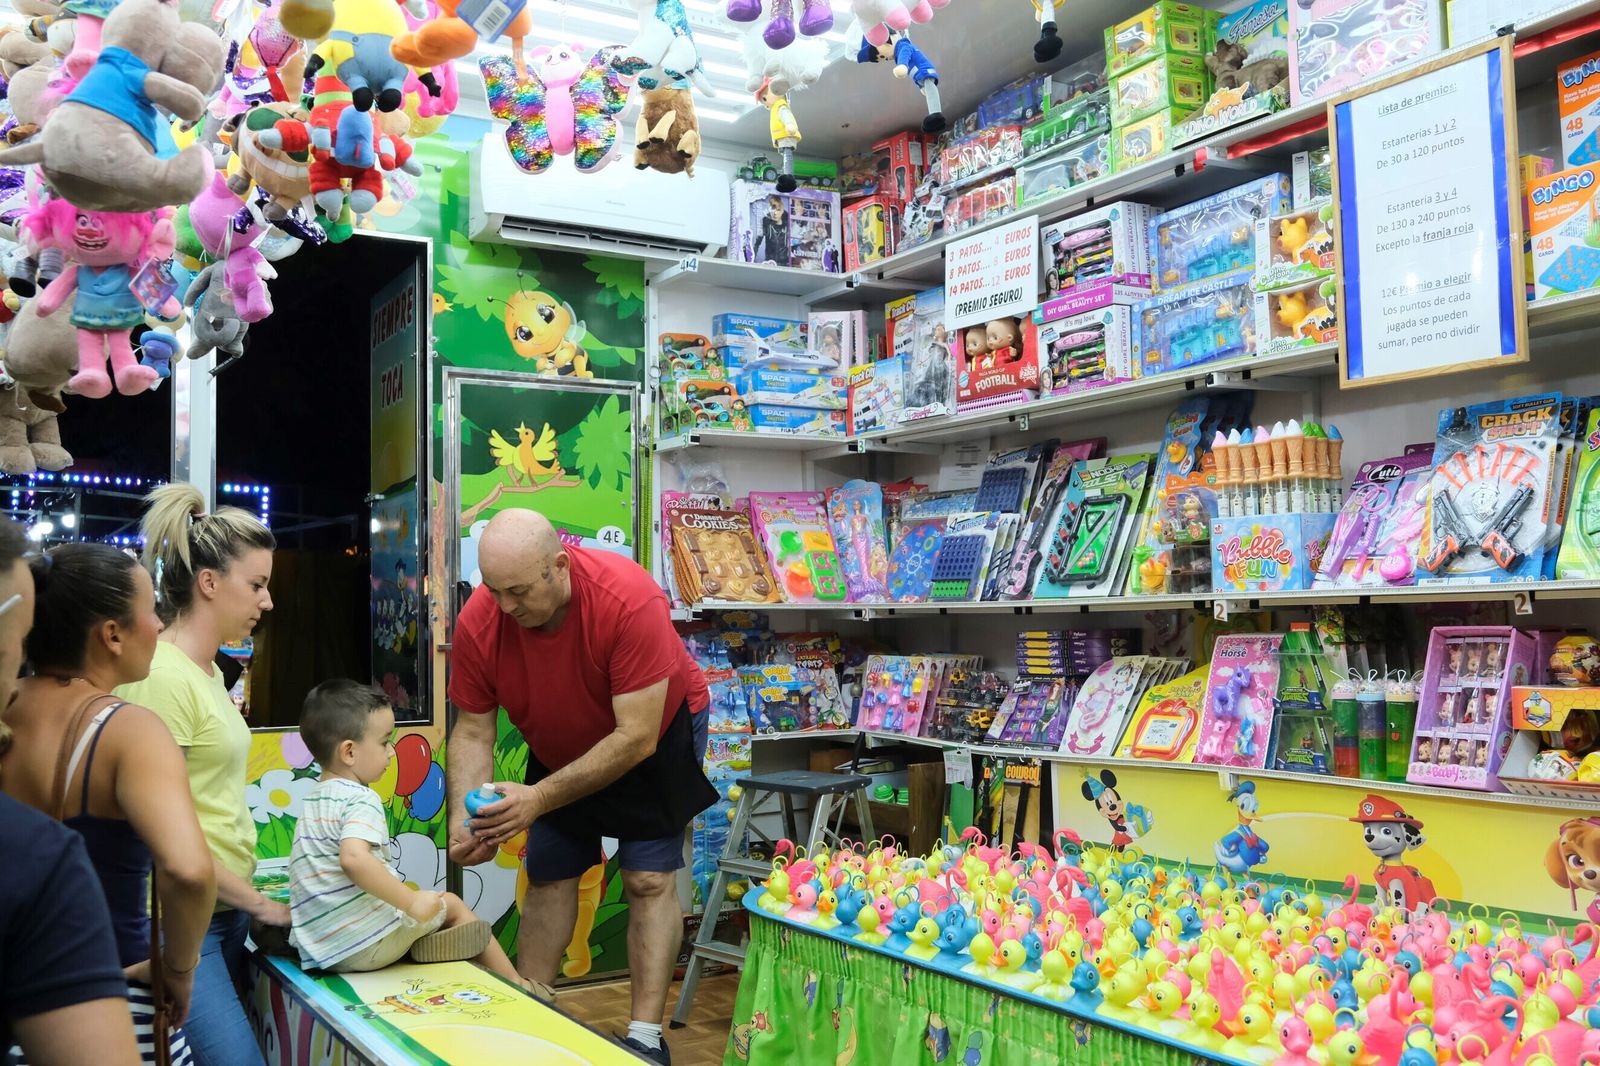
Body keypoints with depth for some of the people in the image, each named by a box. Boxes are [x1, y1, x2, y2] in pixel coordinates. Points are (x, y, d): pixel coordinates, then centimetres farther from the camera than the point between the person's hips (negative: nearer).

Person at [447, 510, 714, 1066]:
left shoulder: (630, 599, -40)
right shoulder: (477, 622, -27)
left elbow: (635, 737, -37)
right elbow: (472, 732, -17)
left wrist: (541, 798, -42)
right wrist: (463, 818, -33)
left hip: (656, 732, -4)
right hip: (560, 749, 4)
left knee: (648, 879, -9)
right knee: (547, 878, 4)